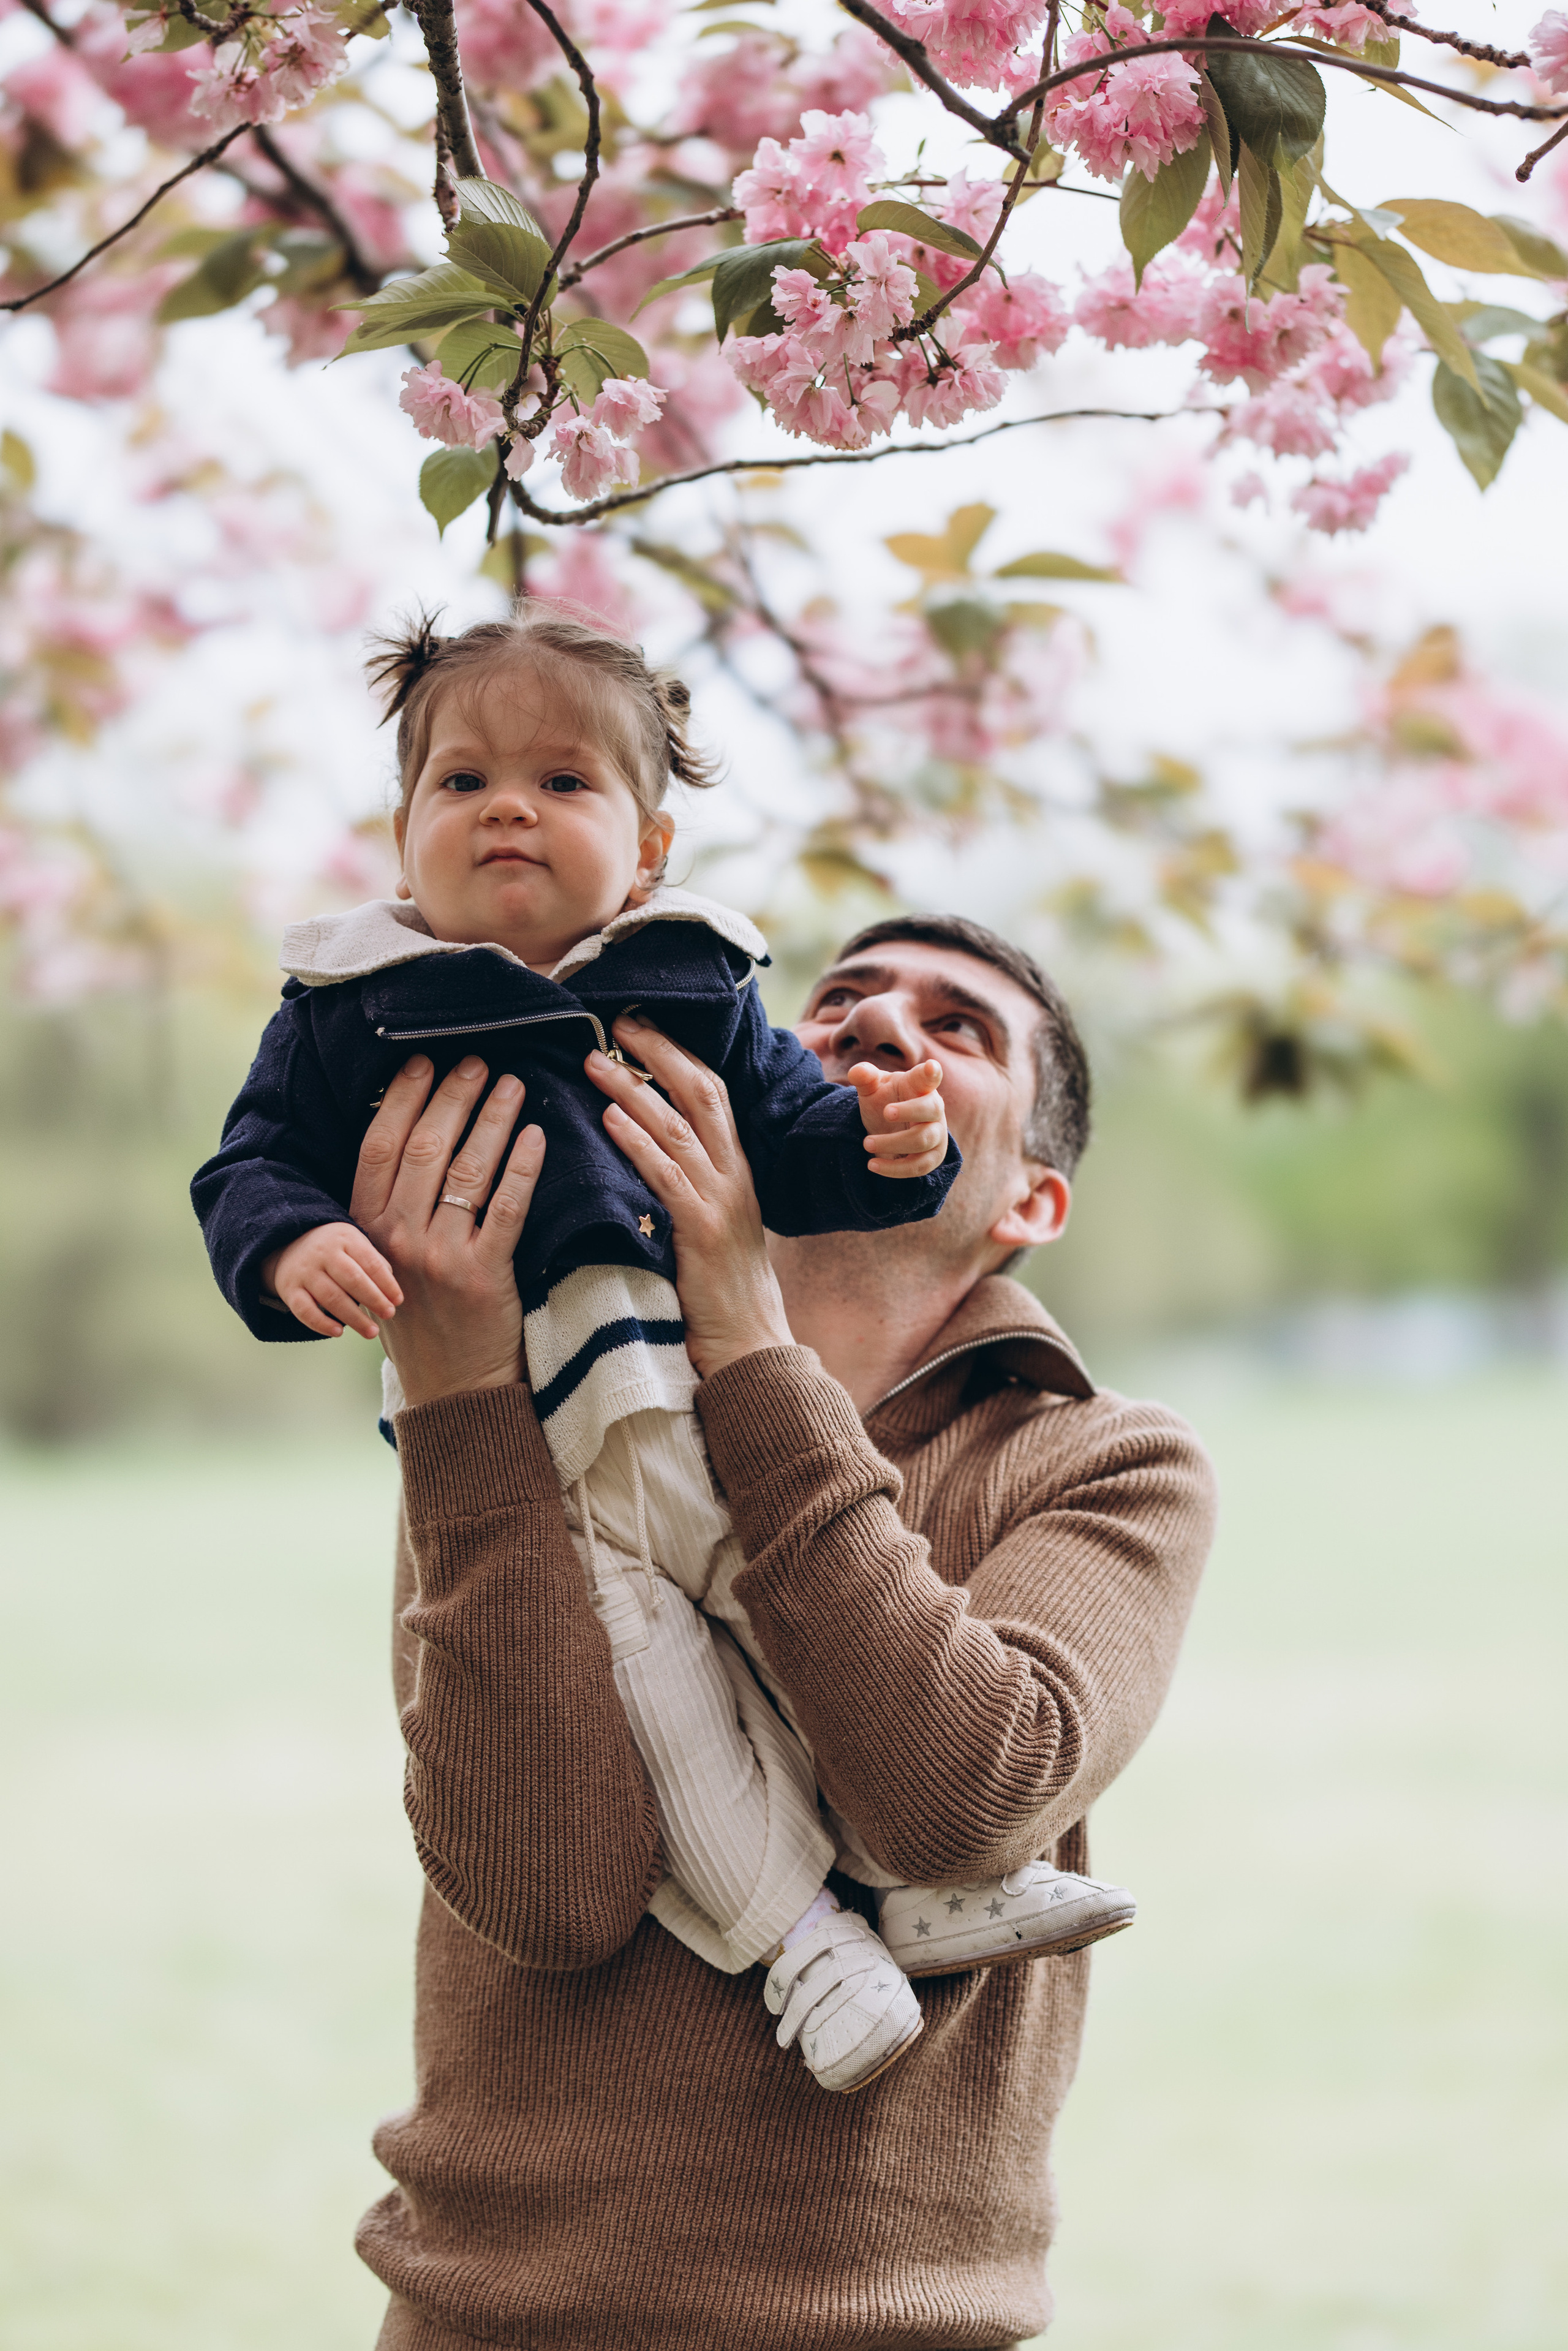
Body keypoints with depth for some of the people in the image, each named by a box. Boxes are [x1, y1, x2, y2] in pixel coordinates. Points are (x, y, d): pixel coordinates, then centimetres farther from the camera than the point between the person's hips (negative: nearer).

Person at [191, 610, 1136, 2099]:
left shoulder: (694, 988, 14)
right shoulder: (350, 1010, 8)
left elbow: (788, 1135, 17)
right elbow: (255, 1166, 6)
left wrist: (882, 1142, -6)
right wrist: (291, 1247, -17)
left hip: (704, 1365, 3)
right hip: (513, 1421, -3)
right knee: (630, 1638, -20)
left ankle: (927, 1880, 3)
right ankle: (788, 1928, -14)